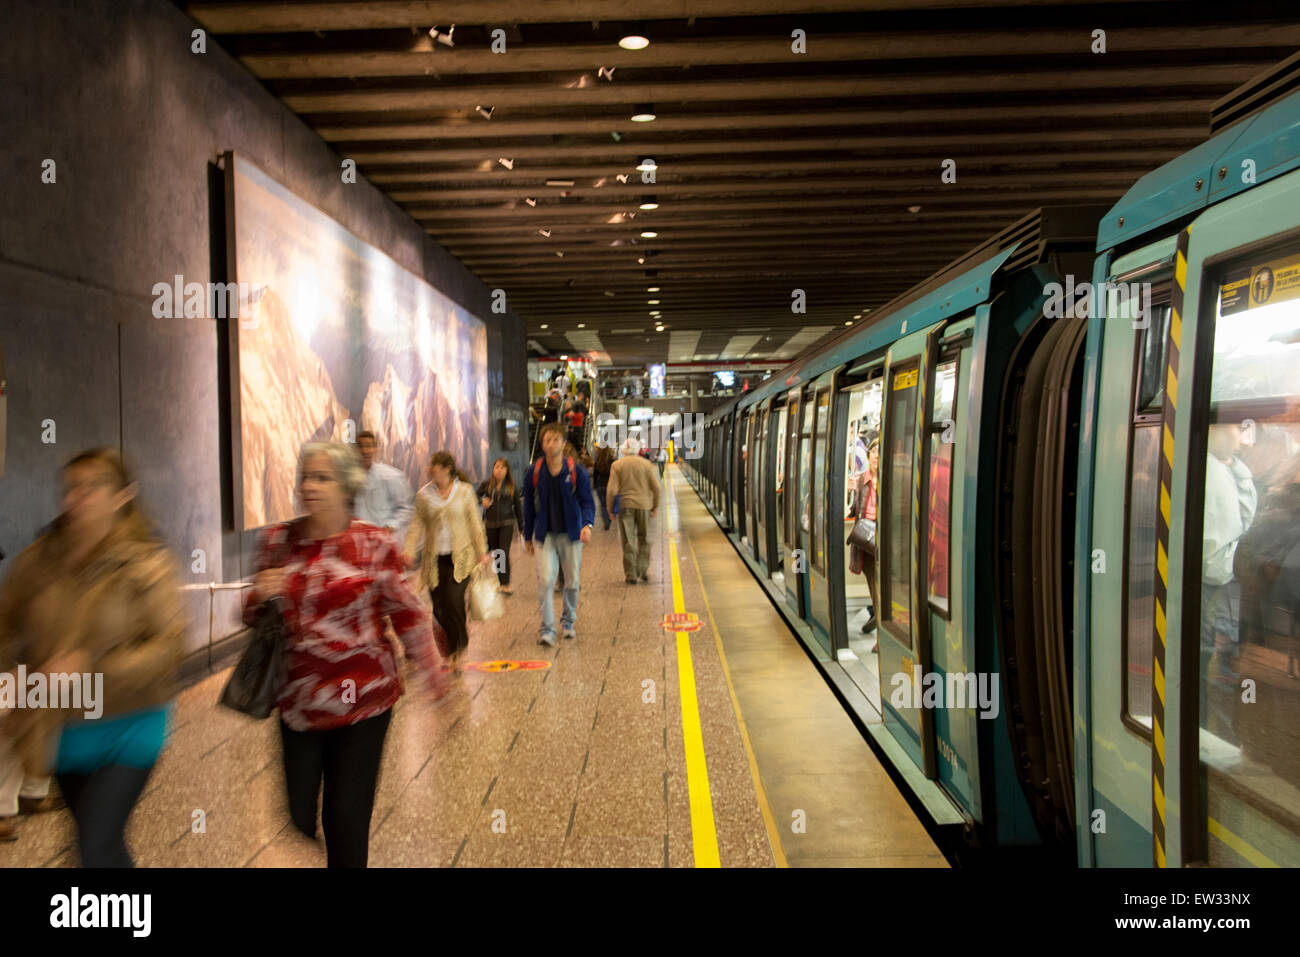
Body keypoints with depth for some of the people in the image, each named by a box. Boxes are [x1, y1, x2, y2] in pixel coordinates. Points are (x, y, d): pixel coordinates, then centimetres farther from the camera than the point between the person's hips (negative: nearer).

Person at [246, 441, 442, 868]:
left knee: (346, 818, 4)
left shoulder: (375, 544, -10)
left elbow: (408, 614, -1)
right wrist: (260, 595, -11)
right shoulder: (277, 540, 0)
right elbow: (253, 618, 11)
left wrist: (429, 673, 0)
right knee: (298, 815, 11)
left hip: (363, 700, -3)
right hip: (297, 700, 3)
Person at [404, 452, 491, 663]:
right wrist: (410, 550, -8)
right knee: (439, 608, 1)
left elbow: (475, 523, 4)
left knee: (453, 598, -16)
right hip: (435, 559, 3)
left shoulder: (465, 491, 1)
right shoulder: (423, 495, 5)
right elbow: (417, 525, 5)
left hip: (460, 556, -3)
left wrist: (482, 552, 1)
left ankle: (457, 646, 4)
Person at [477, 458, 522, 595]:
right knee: (496, 554, 7)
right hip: (490, 523, 2)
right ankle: (502, 583, 19)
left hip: (507, 523, -2)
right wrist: (482, 500, -11)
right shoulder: (486, 484, 2)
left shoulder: (511, 486, 2)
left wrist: (521, 526, 8)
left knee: (504, 553, -11)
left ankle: (506, 585, -7)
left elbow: (517, 507, 8)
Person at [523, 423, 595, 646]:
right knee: (545, 580, -12)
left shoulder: (576, 471, -4)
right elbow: (529, 505, 8)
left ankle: (568, 621, 31)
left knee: (572, 582, 9)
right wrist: (527, 537, 10)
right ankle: (547, 628, -6)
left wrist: (587, 524, -22)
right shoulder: (534, 473, -1)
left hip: (571, 534, 0)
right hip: (545, 535, 0)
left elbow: (587, 501, -3)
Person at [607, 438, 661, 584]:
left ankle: (631, 575, 6)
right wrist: (655, 506, 10)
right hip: (644, 505, 1)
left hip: (625, 506, -1)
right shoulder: (646, 463, 1)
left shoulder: (617, 465, -1)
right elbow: (655, 487, 0)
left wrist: (611, 508, 3)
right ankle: (643, 571, 9)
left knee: (628, 542, 4)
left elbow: (612, 490, -7)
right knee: (644, 539, 14)